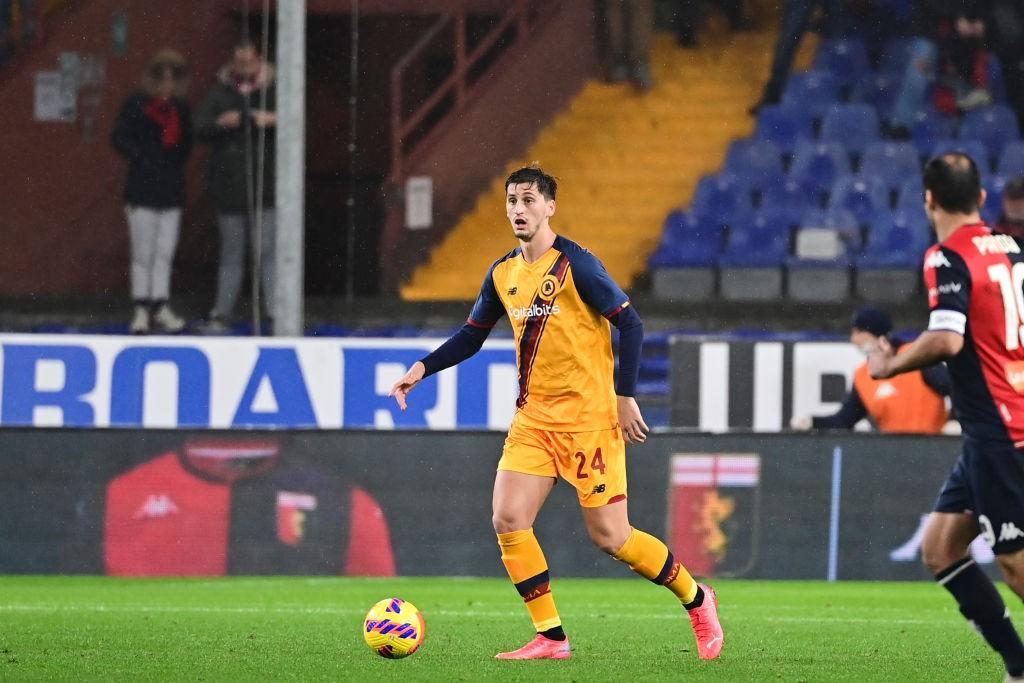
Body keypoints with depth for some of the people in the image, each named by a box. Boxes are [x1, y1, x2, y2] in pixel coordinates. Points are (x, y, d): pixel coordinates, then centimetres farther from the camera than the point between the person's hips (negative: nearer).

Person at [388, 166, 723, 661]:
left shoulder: (574, 264, -12)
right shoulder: (502, 274, 8)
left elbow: (629, 323, -11)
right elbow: (471, 336, 20)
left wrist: (625, 396, -15)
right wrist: (423, 368, 6)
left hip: (588, 416, -6)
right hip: (534, 416, 6)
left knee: (610, 537, -6)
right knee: (508, 521, -8)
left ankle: (697, 601, 17)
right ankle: (550, 638, 1)